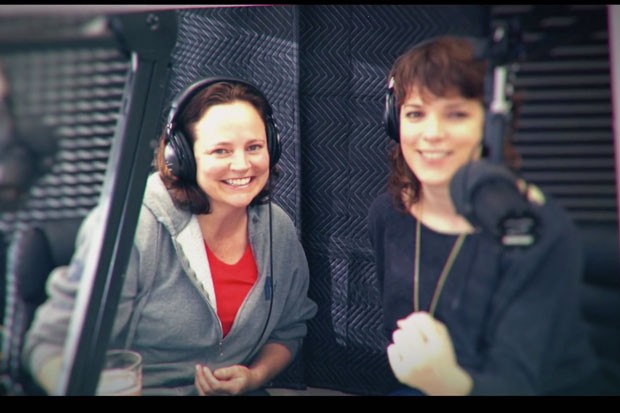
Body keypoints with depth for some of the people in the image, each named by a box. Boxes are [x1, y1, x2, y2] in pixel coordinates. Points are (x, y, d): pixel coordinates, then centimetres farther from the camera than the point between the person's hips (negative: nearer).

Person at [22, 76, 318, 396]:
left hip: (237, 391, 4)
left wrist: (255, 376, -3)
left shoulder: (278, 230, 2)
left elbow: (288, 331, 16)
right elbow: (52, 344, -12)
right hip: (135, 388, -4)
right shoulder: (130, 227, -14)